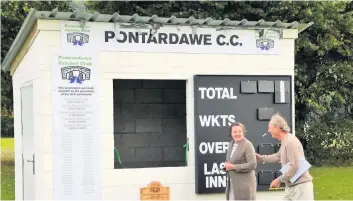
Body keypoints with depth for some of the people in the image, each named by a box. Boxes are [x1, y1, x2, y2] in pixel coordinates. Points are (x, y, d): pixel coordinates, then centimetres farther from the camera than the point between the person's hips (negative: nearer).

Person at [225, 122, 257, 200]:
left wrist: (234, 167, -19)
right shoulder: (231, 144, 13)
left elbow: (253, 165, -18)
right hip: (232, 183, 8)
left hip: (244, 184, -8)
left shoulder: (248, 145, -11)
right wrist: (227, 166, 4)